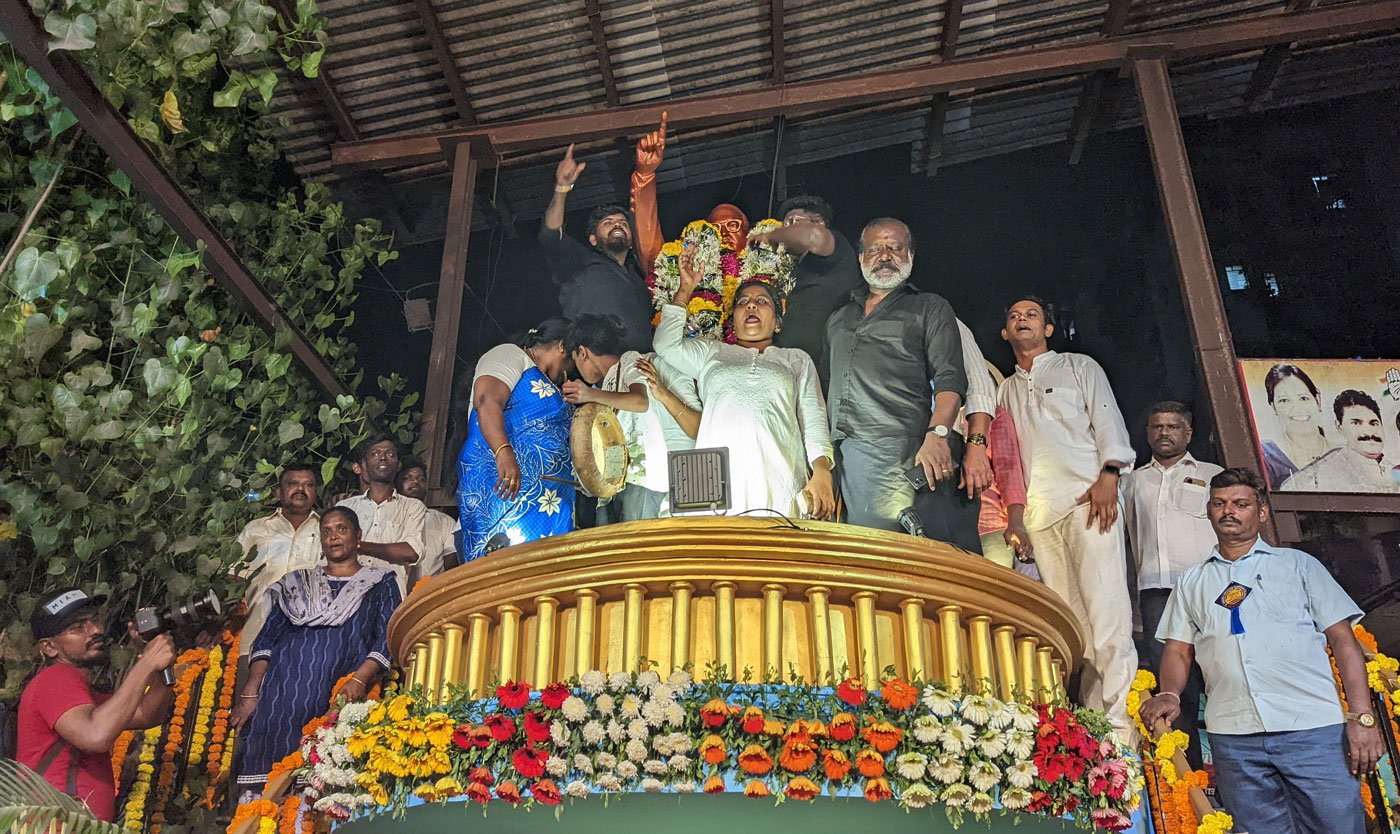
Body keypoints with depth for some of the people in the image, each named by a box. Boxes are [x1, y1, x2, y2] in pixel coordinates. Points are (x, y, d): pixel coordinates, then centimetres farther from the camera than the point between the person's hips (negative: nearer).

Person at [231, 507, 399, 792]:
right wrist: (250, 694, -1)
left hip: (340, 696, -3)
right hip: (282, 689, 3)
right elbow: (266, 639, 15)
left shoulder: (380, 582, 17)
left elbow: (387, 639, 4)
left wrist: (360, 680, -15)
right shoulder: (297, 584, 25)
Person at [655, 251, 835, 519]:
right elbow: (666, 344, 14)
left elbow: (813, 417, 14)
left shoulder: (797, 359, 26)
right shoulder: (711, 353, 29)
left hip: (779, 476, 0)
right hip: (718, 474, 0)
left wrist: (822, 471, -3)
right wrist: (685, 290, 19)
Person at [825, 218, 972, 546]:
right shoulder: (839, 318, 28)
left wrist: (937, 434, -18)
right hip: (839, 454, 4)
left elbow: (950, 379, 0)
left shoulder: (930, 307, 13)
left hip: (899, 452, -4)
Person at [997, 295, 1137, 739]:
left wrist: (1108, 476, -11)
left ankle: (1120, 725, -15)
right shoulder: (1006, 390, 26)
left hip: (1087, 498, -4)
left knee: (1106, 610, -13)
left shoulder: (1079, 367, 16)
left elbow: (1108, 420, 4)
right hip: (1039, 511, 4)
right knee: (1070, 617, -1)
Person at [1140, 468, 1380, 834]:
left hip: (1313, 728, -1)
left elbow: (1342, 639, 7)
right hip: (1233, 737, 2)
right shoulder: (1192, 581, 19)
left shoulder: (1298, 564, 13)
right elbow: (1179, 649, 15)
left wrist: (1362, 717, -5)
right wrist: (1169, 695, -6)